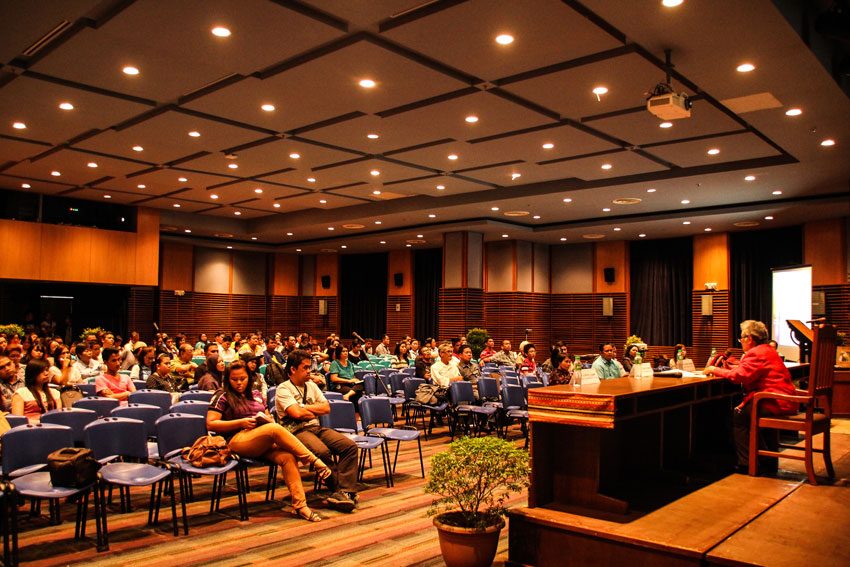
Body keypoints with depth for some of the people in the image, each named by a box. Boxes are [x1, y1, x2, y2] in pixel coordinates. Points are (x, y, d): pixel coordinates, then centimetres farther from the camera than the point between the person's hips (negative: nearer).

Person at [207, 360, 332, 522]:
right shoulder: (222, 396, 8)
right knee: (275, 429, -33)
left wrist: (269, 419, 4)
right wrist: (241, 423, -9)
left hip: (264, 442, 5)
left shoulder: (256, 394, 24)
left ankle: (300, 505, -29)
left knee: (288, 457, -28)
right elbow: (210, 424, -1)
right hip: (238, 441, -5)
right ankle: (315, 462, -26)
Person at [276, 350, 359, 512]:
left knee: (350, 446, -16)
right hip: (296, 431, -7)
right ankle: (339, 490, -19)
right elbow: (296, 413, -16)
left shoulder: (311, 386, 19)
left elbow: (326, 408, 10)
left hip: (317, 427, 7)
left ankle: (345, 492, -24)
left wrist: (305, 407, -3)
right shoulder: (283, 389, -3)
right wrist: (315, 412, 1)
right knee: (322, 451, -36)